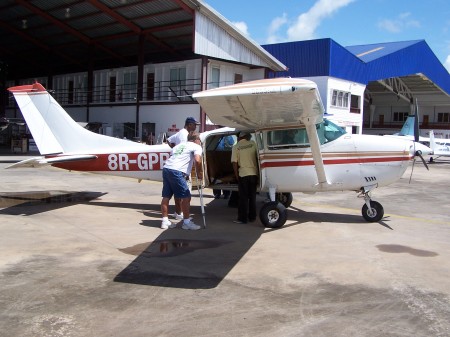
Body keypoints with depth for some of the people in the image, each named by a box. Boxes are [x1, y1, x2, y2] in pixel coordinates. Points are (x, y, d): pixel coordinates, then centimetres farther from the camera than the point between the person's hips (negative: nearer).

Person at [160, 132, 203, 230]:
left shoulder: (180, 145, 30)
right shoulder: (197, 147, 9)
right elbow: (197, 160, -10)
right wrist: (199, 174, 3)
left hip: (166, 168, 8)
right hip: (177, 171, -8)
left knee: (166, 197, 13)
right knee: (186, 197, 1)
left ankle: (165, 221, 21)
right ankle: (187, 222, 6)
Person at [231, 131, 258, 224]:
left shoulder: (236, 147, -5)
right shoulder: (253, 143, 2)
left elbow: (234, 163, -8)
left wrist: (237, 175, 1)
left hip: (243, 174, -3)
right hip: (254, 173, 3)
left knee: (243, 198, 4)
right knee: (252, 196, 13)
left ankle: (242, 218, 6)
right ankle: (252, 217, 20)